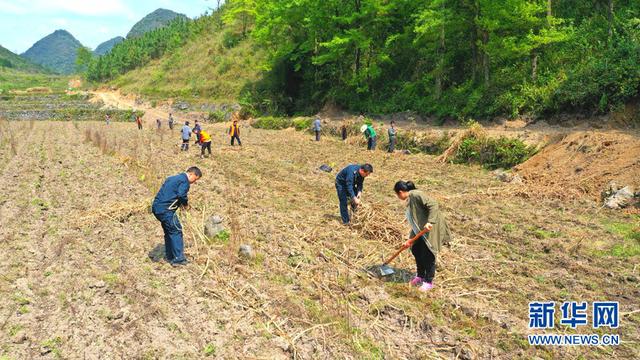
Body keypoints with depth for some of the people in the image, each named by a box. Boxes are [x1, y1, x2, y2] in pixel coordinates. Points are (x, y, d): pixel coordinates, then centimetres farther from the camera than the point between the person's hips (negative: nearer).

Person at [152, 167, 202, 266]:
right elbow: (182, 195, -22)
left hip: (156, 207, 10)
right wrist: (186, 204, -2)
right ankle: (178, 259, -5)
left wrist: (180, 203, 15)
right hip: (165, 209, -10)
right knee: (176, 231, -4)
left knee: (169, 232, 18)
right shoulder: (184, 181, -8)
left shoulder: (173, 178, 22)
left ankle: (170, 257, 26)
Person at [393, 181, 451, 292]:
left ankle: (429, 282, 14)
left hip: (432, 227, -10)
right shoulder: (409, 200, 12)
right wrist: (411, 239, 12)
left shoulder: (415, 195, -16)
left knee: (428, 254, -1)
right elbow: (415, 221, 15)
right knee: (415, 249, 15)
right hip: (422, 229, 10)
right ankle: (420, 276, 33)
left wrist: (430, 222, -32)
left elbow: (433, 205, -25)